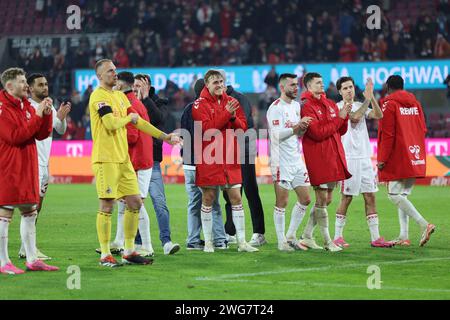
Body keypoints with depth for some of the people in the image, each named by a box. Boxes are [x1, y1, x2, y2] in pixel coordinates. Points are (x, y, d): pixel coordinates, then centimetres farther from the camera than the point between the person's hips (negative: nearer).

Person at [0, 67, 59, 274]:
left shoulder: (26, 105, 16)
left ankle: (32, 260, 18)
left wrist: (47, 114, -3)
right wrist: (37, 116, -17)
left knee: (30, 213, 11)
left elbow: (42, 134, 13)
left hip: (28, 168, 9)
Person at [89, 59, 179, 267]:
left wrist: (164, 136, 17)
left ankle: (129, 252, 17)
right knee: (107, 206, -6)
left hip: (123, 158, 9)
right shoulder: (99, 96, -11)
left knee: (135, 203, 8)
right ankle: (105, 256, 0)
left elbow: (137, 121, 21)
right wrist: (129, 117, -3)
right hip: (106, 159, -9)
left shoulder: (120, 96, 17)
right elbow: (111, 123, -22)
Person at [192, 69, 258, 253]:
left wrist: (233, 117, -13)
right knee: (208, 199, 3)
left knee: (236, 198, 2)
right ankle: (208, 242, 11)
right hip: (209, 160, -4)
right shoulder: (200, 104, -3)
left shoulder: (232, 102, 11)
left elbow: (243, 128, 7)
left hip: (230, 158, 4)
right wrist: (226, 114, -20)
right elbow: (207, 128, -16)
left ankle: (241, 242, 7)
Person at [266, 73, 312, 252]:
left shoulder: (296, 105, 15)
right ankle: (281, 242, 2)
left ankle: (291, 237, 19)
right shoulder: (275, 108, -11)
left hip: (297, 160, 8)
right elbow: (277, 135, -20)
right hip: (282, 162, -8)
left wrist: (303, 128, -1)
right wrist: (297, 126, -24)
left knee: (305, 200, 8)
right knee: (282, 202, -4)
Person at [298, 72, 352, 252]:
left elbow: (341, 131, 17)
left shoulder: (330, 104, 16)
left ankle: (307, 236, 20)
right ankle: (327, 242, 1)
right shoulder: (307, 106, -9)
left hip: (333, 158, 8)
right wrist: (339, 117, -14)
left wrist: (345, 116, -1)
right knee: (322, 200, -3)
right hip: (318, 159, -8)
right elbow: (318, 133, -18)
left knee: (326, 200, 11)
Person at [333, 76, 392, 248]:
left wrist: (372, 97, -10)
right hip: (348, 158, -6)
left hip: (364, 157, 6)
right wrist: (367, 99, -18)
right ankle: (338, 237, 5)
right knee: (347, 198, -4)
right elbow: (355, 118, -22)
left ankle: (375, 237, 4)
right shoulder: (338, 108, -5)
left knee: (370, 196, 3)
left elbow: (378, 115, -1)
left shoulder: (360, 106, 14)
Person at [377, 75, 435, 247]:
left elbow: (387, 134, -12)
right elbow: (423, 130, 16)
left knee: (394, 194, -6)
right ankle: (404, 236, 7)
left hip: (398, 159, -7)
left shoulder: (389, 104, -8)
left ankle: (424, 225, -20)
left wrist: (382, 159, -9)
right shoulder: (415, 103, 13)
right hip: (415, 159, 7)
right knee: (402, 195, 12)